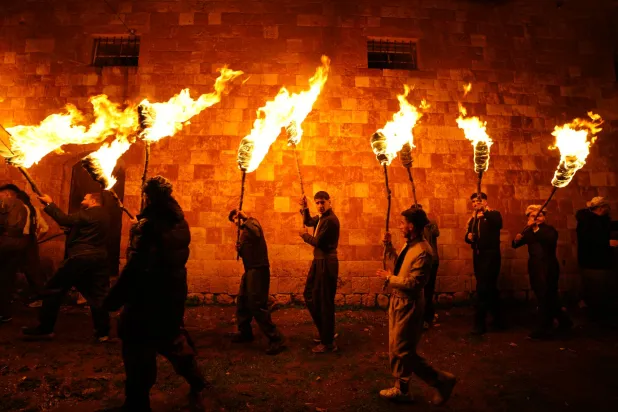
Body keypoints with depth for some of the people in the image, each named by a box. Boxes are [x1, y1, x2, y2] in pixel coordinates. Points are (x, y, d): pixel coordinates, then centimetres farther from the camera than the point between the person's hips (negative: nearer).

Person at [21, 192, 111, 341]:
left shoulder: (88, 213, -9)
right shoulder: (103, 215, 17)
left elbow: (65, 220, -12)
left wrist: (50, 203, -3)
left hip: (81, 258, -8)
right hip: (99, 260, 8)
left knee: (53, 290, 7)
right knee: (97, 295, 9)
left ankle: (45, 329, 13)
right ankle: (102, 332, 9)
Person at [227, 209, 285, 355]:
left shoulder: (253, 222, -5)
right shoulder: (244, 232, 21)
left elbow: (256, 234, -30)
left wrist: (245, 219, -26)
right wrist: (239, 249, 2)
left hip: (258, 269, -10)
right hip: (249, 270, 10)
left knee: (257, 305, -12)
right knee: (242, 303, 17)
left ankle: (275, 339, -8)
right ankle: (245, 332, 33)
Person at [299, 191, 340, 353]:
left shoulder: (330, 219, -19)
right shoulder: (321, 217, 11)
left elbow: (318, 242, -20)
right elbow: (308, 222, 27)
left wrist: (305, 235, -1)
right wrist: (304, 208, 10)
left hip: (326, 263, -10)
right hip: (319, 262, 10)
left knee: (325, 302, -2)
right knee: (309, 296, 18)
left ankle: (328, 343, 10)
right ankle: (325, 332, 31)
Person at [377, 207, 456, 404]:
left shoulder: (423, 251, -25)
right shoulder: (410, 244, 5)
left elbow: (413, 283, -27)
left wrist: (389, 278, -16)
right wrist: (388, 247, 8)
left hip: (409, 305, -10)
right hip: (398, 301, 10)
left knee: (404, 351, 2)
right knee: (395, 349, 17)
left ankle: (442, 380, 19)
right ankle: (401, 390, 32)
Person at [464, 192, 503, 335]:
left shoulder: (493, 214, -4)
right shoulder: (473, 219, 15)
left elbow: (498, 224, -28)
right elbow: (468, 237, 20)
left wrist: (486, 210, -39)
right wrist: (468, 236, -4)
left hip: (491, 256, -7)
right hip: (478, 256, 7)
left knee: (483, 289, -10)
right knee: (490, 288, 15)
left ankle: (479, 323, -3)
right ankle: (498, 319, 28)